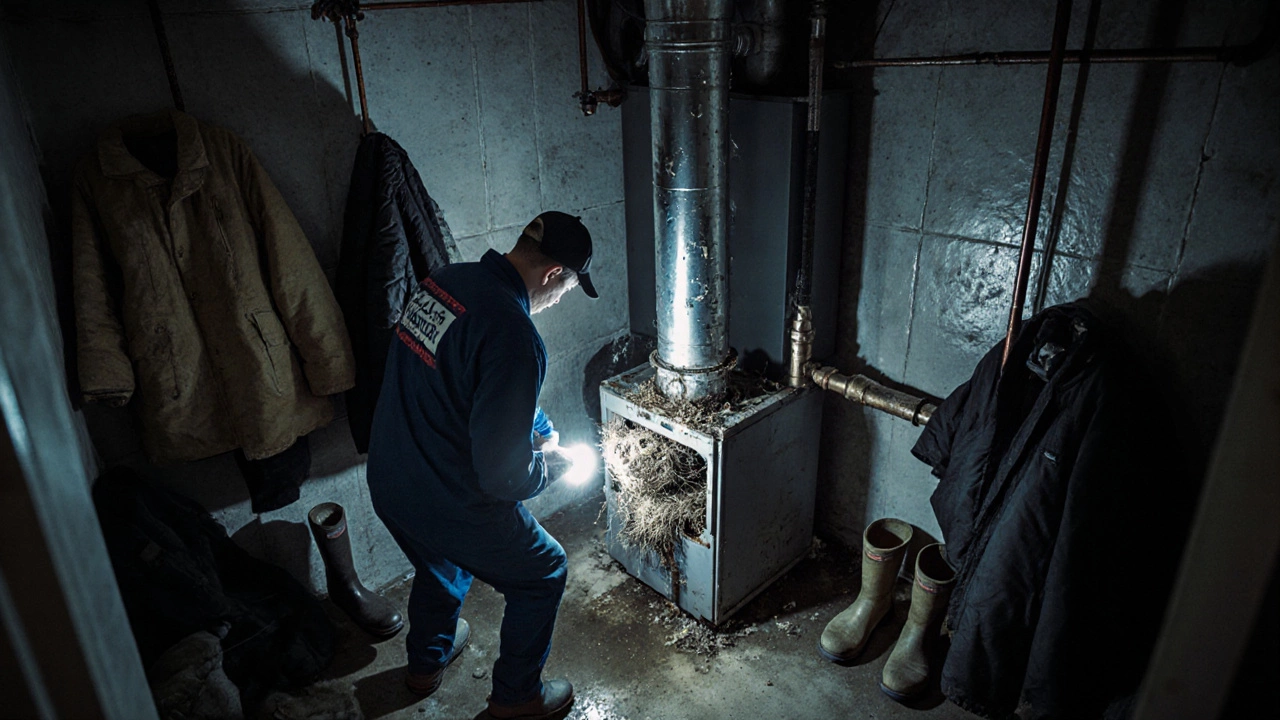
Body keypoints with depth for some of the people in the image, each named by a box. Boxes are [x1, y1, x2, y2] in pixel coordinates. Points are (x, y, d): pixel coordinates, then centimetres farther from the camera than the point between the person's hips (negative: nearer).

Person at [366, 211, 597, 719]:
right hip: (451, 502, -8)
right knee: (542, 575, 17)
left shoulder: (444, 279, -2)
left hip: (388, 481, 8)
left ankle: (426, 663, 60)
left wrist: (533, 426, 14)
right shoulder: (514, 336, -29)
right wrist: (547, 466, -5)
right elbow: (500, 469, -27)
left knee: (439, 563, 36)